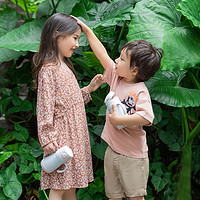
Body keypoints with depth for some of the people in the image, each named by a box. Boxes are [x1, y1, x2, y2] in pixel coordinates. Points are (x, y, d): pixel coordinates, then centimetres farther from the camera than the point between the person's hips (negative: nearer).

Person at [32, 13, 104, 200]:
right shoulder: (48, 69, -15)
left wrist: (89, 89, 13)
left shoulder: (65, 66, 14)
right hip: (62, 135, -9)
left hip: (75, 134, 9)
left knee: (71, 184, 15)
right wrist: (48, 138, -21)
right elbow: (45, 106, -19)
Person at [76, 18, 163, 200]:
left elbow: (146, 117, -36)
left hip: (133, 156, -7)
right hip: (112, 150, 7)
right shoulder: (116, 77, 2)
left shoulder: (140, 91, -19)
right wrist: (86, 30, 10)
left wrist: (118, 120, -30)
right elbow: (102, 54, 8)